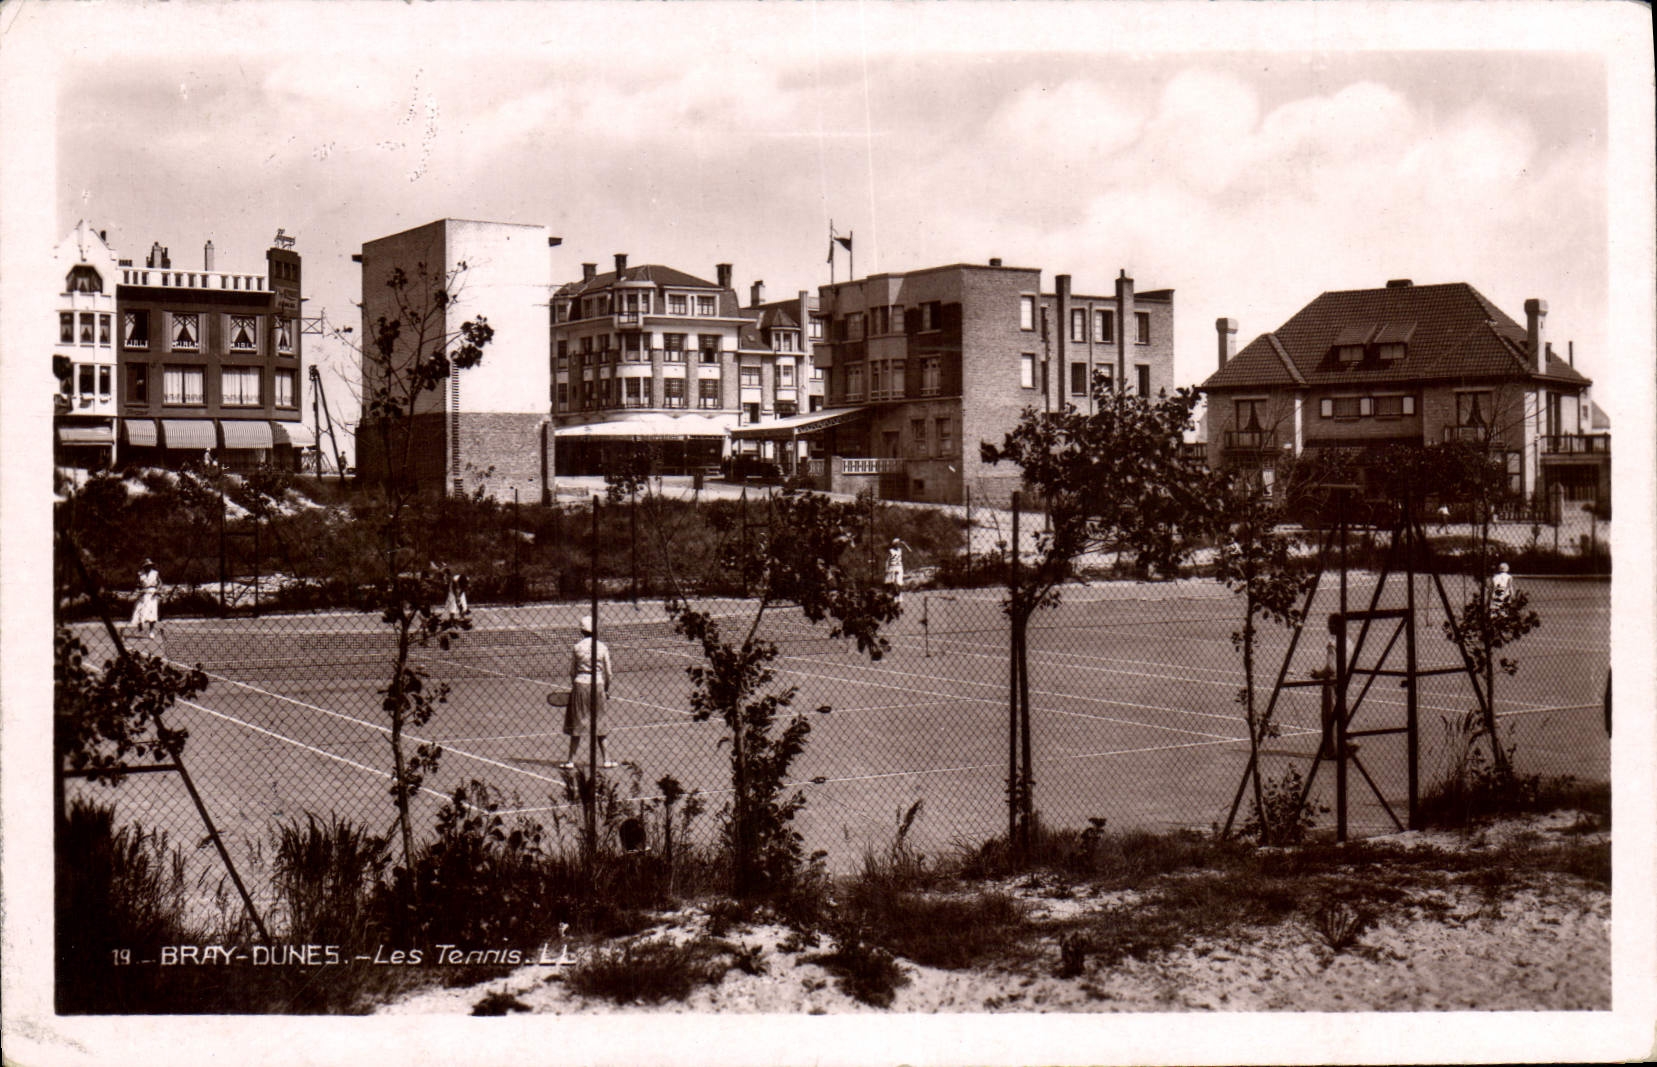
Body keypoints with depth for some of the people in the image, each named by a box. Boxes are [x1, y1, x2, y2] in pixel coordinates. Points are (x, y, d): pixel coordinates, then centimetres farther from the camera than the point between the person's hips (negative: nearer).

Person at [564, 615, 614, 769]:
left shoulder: (577, 647, -4)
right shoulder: (602, 647, -1)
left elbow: (572, 671, 1)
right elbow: (607, 672, 3)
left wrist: (573, 686, 15)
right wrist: (607, 689, 14)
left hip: (580, 684, -1)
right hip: (598, 686, 1)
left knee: (577, 724, 4)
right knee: (598, 723, 11)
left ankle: (571, 760, 5)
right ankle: (605, 759, 14)